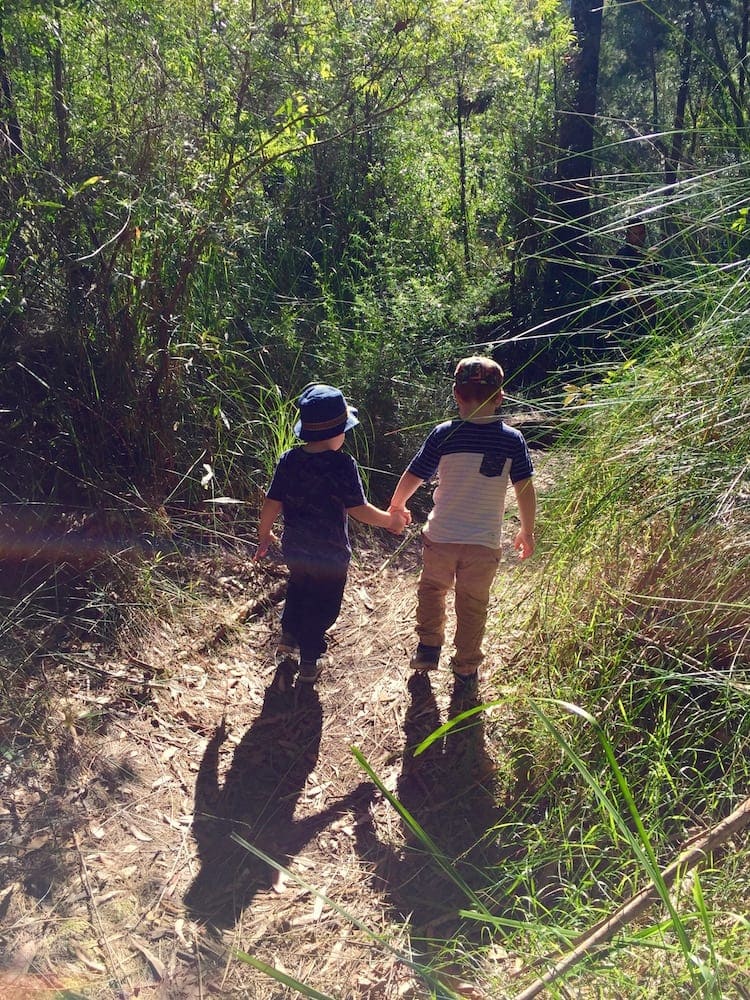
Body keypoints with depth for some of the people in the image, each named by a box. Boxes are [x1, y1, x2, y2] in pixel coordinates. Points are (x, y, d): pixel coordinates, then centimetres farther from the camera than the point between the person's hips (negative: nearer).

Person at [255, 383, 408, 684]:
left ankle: (288, 642, 36)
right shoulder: (343, 465, -23)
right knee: (322, 606, 15)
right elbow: (358, 509, -20)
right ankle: (310, 662, 27)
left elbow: (271, 504, -5)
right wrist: (389, 519, -4)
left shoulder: (288, 460, -9)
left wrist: (264, 534, 11)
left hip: (295, 549, 4)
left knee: (298, 590, 31)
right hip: (330, 555, -4)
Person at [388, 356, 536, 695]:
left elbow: (412, 477, -4)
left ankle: (429, 647, 31)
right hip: (485, 542, 1)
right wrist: (527, 531, 10)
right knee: (473, 605, 16)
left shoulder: (444, 434, -12)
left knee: (432, 588, 27)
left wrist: (396, 506, 15)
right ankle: (466, 672, 26)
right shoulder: (513, 440, -9)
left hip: (441, 536, -1)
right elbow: (525, 489, -5)